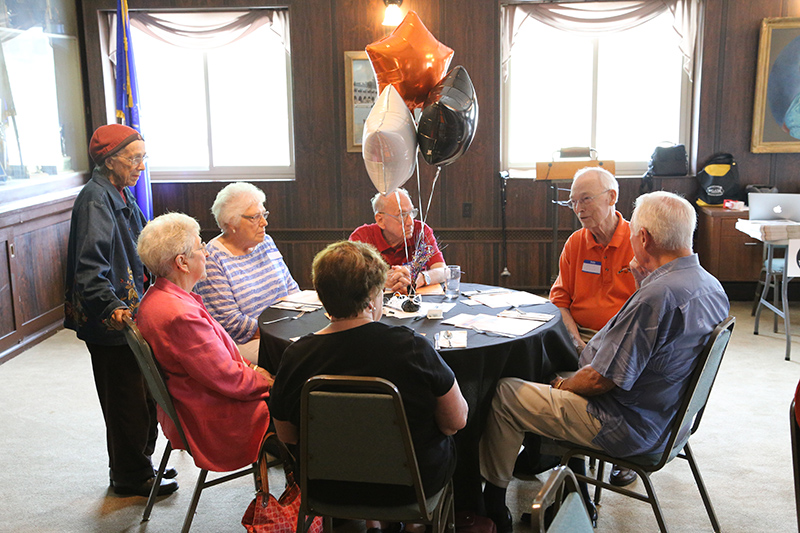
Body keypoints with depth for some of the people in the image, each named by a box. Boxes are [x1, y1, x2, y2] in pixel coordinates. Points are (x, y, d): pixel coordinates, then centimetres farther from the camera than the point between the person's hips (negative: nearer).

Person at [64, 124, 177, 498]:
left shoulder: (121, 195, 13)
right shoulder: (95, 200, -19)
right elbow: (91, 265, -28)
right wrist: (112, 305, -40)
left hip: (132, 313, 10)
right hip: (111, 324, -10)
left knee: (143, 394, 19)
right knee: (126, 400, 3)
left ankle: (137, 465, 34)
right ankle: (131, 477, 19)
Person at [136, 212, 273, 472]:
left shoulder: (155, 298, 4)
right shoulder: (181, 315, -30)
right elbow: (228, 380, -25)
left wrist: (251, 368, 4)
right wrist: (266, 380, -8)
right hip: (212, 420, -10)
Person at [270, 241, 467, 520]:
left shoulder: (295, 356, -19)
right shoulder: (412, 348, -26)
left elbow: (287, 436, -4)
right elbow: (456, 421, -16)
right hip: (412, 483, -3)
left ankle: (372, 520, 42)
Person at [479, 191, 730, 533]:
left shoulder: (658, 295, -30)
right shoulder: (711, 285, 1)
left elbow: (601, 379, -27)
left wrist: (563, 386, -6)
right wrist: (645, 281, 5)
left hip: (630, 427, -10)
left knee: (504, 394, -2)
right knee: (562, 374, 30)